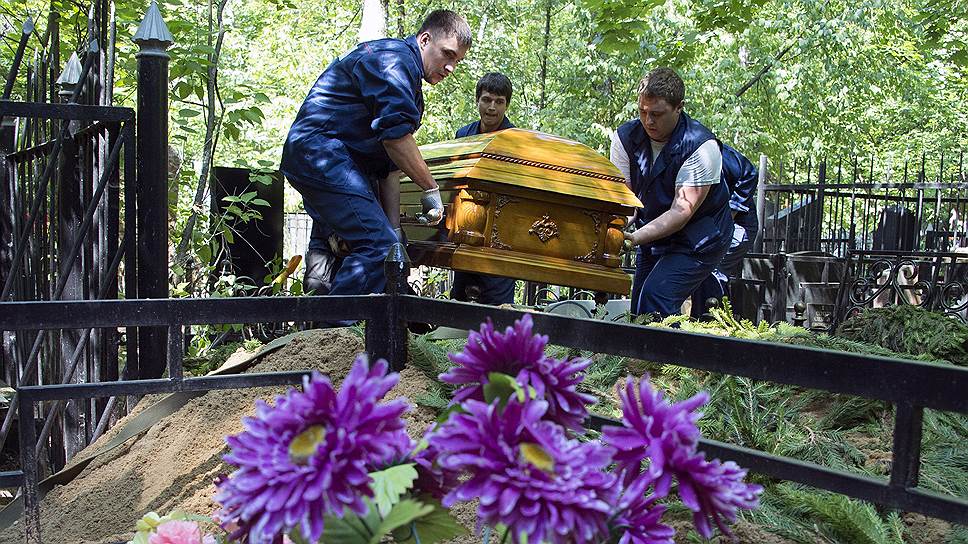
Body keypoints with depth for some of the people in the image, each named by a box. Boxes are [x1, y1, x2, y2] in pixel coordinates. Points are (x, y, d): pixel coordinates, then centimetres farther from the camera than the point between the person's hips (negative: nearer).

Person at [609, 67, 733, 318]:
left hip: (698, 240, -6)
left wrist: (635, 237, -41)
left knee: (655, 298, -23)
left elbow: (681, 212, -28)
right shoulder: (625, 137, -8)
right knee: (637, 310, 7)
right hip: (654, 235, 6)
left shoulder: (702, 146, -23)